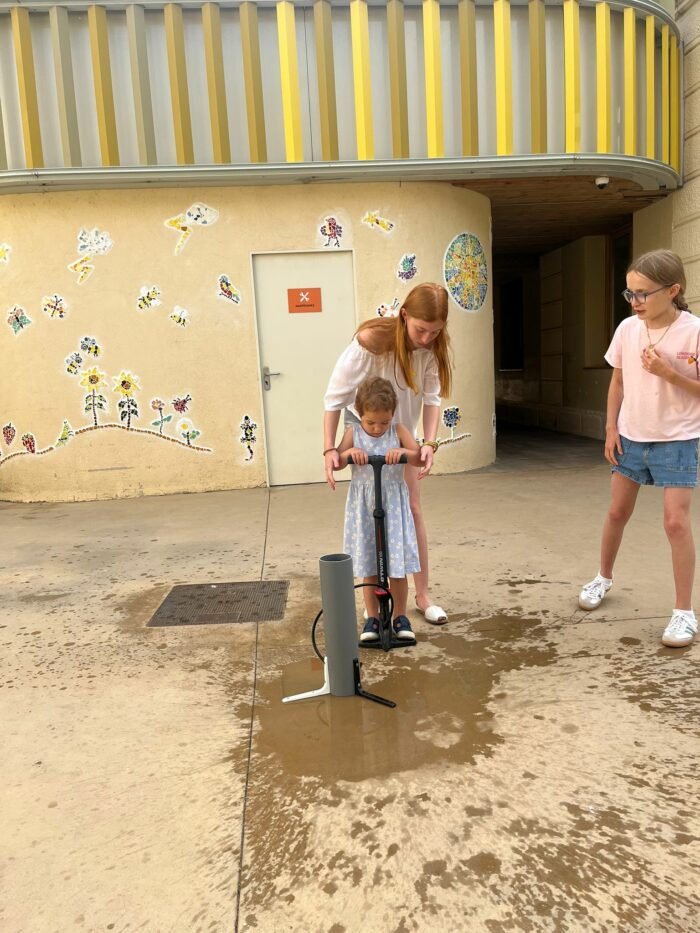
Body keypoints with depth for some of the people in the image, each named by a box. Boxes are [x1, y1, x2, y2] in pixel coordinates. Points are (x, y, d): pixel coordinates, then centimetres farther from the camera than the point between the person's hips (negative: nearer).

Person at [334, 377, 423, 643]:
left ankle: (400, 617, 18)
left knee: (397, 565, 2)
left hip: (393, 504, 0)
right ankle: (372, 617, 22)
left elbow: (420, 458, -7)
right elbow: (336, 463, -3)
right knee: (368, 566, 9)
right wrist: (348, 452, -23)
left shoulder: (398, 431, -1)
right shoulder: (353, 433, 0)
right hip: (363, 506, 1)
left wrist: (404, 451, -26)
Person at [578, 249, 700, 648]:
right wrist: (611, 428, 4)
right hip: (631, 437, 4)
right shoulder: (628, 329, -3)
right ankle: (604, 578, 37)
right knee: (618, 512, 15)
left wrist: (668, 373, -24)